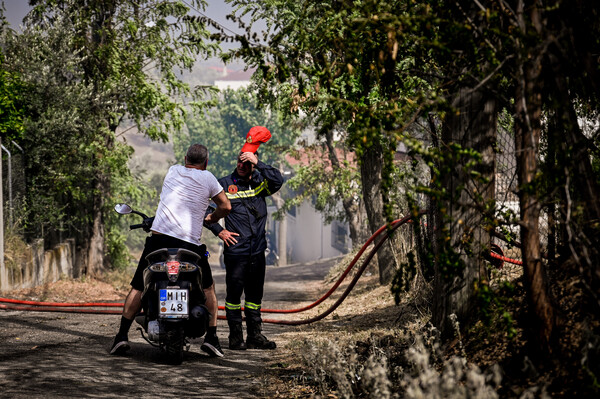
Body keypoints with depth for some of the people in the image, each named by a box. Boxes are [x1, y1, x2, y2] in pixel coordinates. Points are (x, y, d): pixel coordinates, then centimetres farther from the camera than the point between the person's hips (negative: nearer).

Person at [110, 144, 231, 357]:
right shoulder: (207, 178, 4)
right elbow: (225, 206, 8)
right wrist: (211, 218, 28)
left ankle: (122, 335, -1)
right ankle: (211, 337, 10)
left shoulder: (173, 171, 15)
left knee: (138, 288, 9)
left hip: (159, 237, 2)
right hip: (190, 242, -2)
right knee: (208, 288, 17)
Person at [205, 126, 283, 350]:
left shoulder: (260, 183, 7)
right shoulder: (225, 184, 0)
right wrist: (218, 231, -4)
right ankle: (235, 338, 3)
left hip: (258, 251, 3)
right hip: (235, 250, -3)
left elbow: (278, 181, -13)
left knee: (255, 294, 9)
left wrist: (257, 163, -17)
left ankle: (255, 337, 16)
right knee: (234, 293, -2)